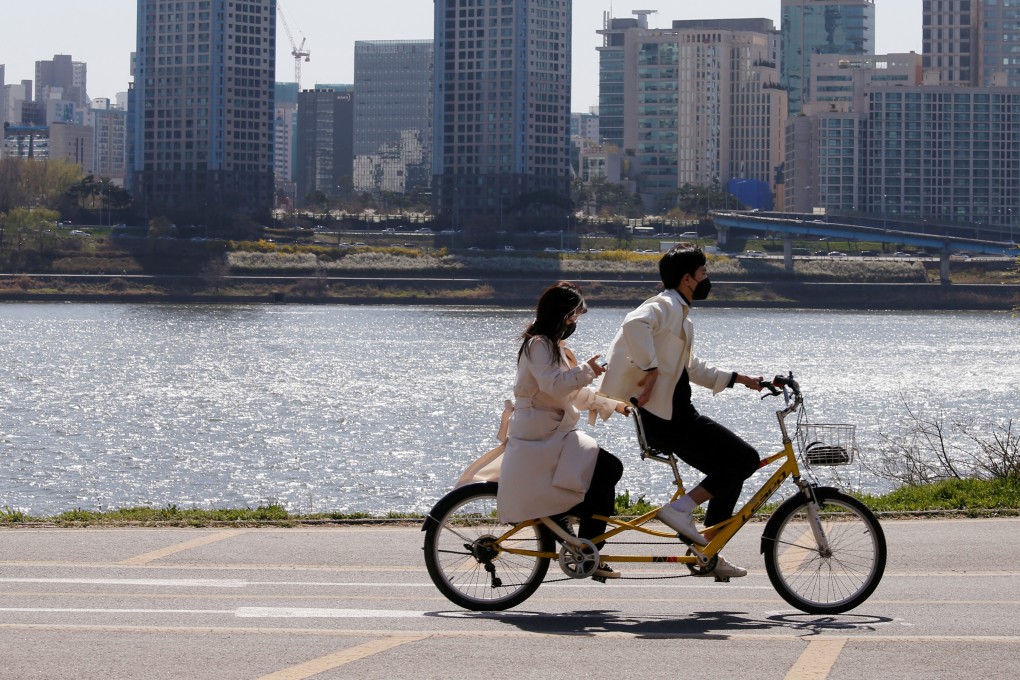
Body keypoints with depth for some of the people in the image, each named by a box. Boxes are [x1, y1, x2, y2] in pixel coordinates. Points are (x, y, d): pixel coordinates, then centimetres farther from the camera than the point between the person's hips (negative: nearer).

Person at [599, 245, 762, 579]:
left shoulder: (680, 314, 24)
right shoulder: (665, 306, -10)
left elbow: (693, 369, 33)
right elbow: (635, 324, -33)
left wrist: (737, 378, 30)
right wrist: (650, 369, -31)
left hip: (676, 414, 10)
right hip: (661, 416, -10)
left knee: (730, 471, 14)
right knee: (745, 459, -12)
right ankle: (681, 508, -12)